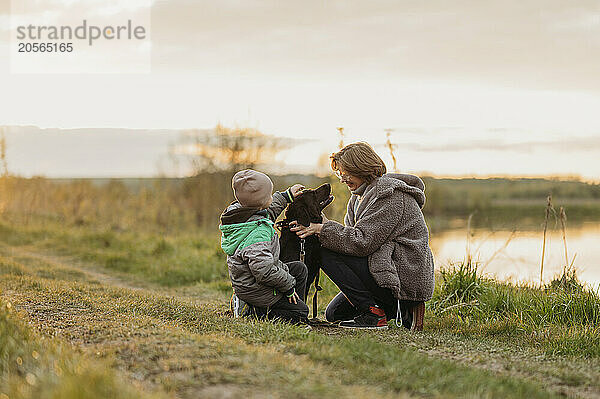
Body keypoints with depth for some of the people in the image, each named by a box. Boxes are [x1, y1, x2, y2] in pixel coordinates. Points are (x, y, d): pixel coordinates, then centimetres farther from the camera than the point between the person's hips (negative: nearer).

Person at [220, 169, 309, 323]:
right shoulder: (259, 233, -33)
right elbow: (264, 270, -36)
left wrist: (286, 196, 24)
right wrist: (288, 286, -21)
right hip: (257, 291, -9)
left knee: (299, 269, 23)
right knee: (301, 312, 4)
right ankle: (252, 312, -2)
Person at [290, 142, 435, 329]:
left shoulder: (391, 195, -18)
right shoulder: (360, 195, 14)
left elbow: (362, 242, -24)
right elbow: (350, 234, 10)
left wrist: (323, 229, -19)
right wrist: (324, 225, -8)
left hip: (405, 277, -11)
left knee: (327, 254, -16)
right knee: (334, 313, 14)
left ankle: (374, 313, -13)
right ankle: (403, 311, 12)